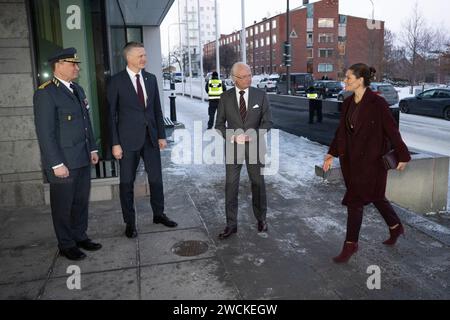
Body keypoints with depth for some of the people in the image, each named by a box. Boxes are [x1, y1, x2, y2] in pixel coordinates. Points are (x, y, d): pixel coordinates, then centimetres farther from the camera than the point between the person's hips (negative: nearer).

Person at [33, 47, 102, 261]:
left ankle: (80, 236, 32)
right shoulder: (45, 93, -13)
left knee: (81, 200, 16)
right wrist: (57, 164, -18)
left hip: (82, 159, 8)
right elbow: (45, 133, -16)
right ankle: (66, 245, 22)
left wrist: (92, 149, 15)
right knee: (63, 204, 7)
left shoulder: (77, 89, 12)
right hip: (63, 162, -7)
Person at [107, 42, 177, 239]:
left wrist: (161, 135, 7)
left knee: (156, 177, 12)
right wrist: (115, 143, -10)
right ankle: (130, 222, 20)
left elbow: (157, 109, 11)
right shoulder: (116, 82, -6)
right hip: (128, 139, -4)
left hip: (150, 137, 4)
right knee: (127, 182, 6)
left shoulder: (151, 78, 7)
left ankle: (158, 214, 30)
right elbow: (111, 114, -6)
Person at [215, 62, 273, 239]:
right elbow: (219, 124, 1)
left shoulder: (260, 95, -1)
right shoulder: (225, 97, 0)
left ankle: (261, 219, 30)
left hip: (255, 146, 0)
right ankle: (231, 224, 11)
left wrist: (252, 135, -19)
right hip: (233, 146, 0)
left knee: (258, 183, 11)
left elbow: (267, 122, -3)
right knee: (231, 186, 0)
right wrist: (233, 137, -17)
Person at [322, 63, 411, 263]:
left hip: (371, 159, -7)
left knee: (355, 200, -3)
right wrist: (332, 153, 11)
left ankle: (351, 244, 13)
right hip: (351, 159, 7)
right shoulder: (348, 103, 5)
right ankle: (396, 227, 43)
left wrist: (402, 156, -8)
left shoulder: (377, 103, -17)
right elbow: (341, 130, 12)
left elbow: (392, 131, -12)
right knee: (374, 195, 21)